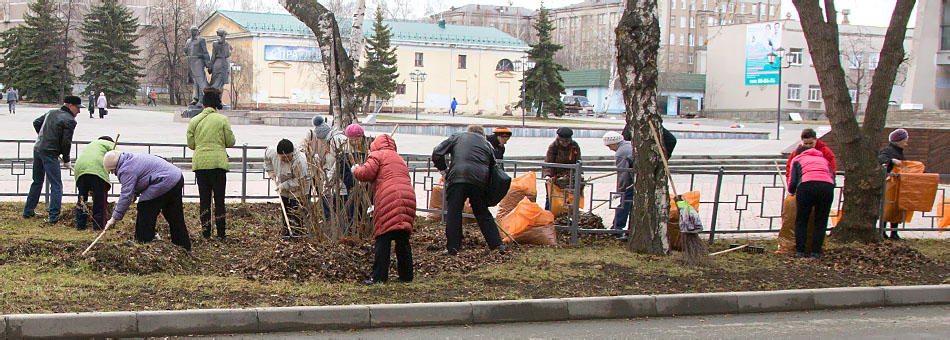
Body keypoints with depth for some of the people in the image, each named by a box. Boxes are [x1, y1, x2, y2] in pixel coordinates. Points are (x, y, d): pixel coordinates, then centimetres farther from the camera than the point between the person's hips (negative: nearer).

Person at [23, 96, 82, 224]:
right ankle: (53, 217, -8)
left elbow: (36, 123, 21)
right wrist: (66, 160, -1)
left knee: (37, 182, 21)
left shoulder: (51, 112, 14)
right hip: (50, 153, -8)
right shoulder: (70, 120, -10)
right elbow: (66, 142, -14)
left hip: (37, 149, 8)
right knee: (56, 185, -3)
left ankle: (28, 211, 27)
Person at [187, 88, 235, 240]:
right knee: (219, 198, 5)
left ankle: (206, 232, 8)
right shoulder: (222, 119, -3)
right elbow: (231, 142, 0)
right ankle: (221, 232, 6)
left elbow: (191, 144, 8)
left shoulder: (194, 121, 4)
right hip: (218, 162, -2)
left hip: (199, 163, 2)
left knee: (204, 198, 9)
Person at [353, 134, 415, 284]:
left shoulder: (377, 155, 8)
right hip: (408, 198, 7)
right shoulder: (400, 159, 31)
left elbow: (366, 173, -5)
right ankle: (406, 275, 17)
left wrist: (356, 169, 20)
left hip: (389, 200, -7)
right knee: (403, 241, 13)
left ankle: (379, 277, -8)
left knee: (383, 239, -6)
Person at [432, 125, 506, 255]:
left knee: (454, 212, 2)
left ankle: (452, 247, -2)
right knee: (483, 213, 15)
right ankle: (496, 243, 13)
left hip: (458, 177, -3)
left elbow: (437, 153, 9)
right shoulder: (486, 144, 26)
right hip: (480, 179, 3)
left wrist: (444, 170, 20)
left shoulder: (458, 137, 18)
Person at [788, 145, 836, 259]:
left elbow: (793, 182, 13)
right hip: (827, 186, 2)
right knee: (821, 222, 12)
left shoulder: (797, 160, 25)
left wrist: (791, 191, 35)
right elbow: (833, 179, 20)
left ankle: (800, 251, 7)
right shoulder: (824, 160, 35)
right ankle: (815, 252, 5)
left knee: (801, 221, 10)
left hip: (807, 185, -2)